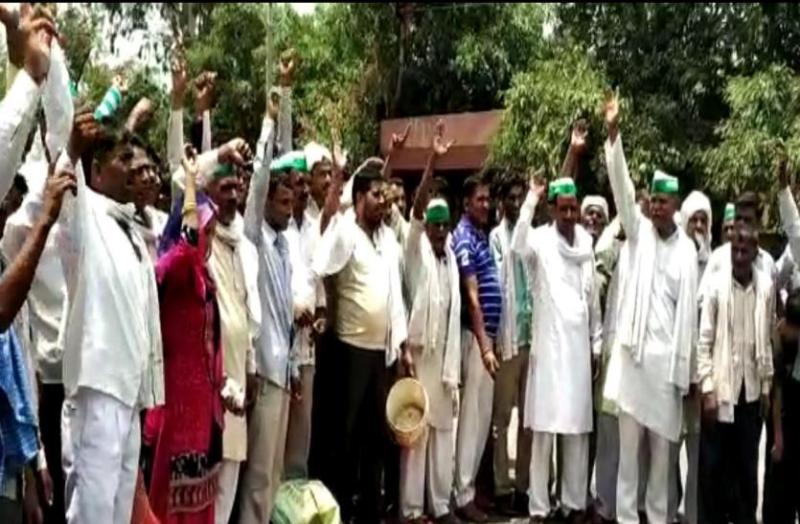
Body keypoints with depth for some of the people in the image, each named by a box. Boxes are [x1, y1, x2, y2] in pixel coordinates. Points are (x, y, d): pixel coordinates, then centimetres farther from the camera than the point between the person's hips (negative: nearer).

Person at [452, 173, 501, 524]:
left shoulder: (481, 234, 14)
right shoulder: (463, 238, -13)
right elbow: (471, 296, -19)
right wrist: (484, 345, -22)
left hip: (488, 332, 9)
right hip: (476, 335, -9)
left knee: (482, 415, 14)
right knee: (472, 415, -4)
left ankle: (470, 483, 24)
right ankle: (463, 495, 4)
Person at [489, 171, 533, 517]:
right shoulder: (496, 237, -2)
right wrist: (496, 338, -12)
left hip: (533, 336, 4)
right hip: (507, 337, -4)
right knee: (501, 415, 2)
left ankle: (523, 485, 19)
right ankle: (502, 487, 10)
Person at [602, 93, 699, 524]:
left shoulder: (687, 249, 3)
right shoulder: (639, 231, 6)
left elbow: (689, 309, 1)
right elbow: (621, 186, -7)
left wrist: (684, 367, -2)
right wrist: (613, 134, -18)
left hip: (668, 356, 0)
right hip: (634, 350, 0)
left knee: (662, 444, 9)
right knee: (628, 442, 4)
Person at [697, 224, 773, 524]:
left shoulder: (767, 287, 1)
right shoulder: (716, 285, -8)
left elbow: (767, 340, 9)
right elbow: (704, 340, -6)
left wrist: (767, 386, 8)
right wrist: (707, 389, -9)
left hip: (752, 389, 3)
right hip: (721, 388, -3)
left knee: (747, 463, 11)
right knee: (713, 464, 4)